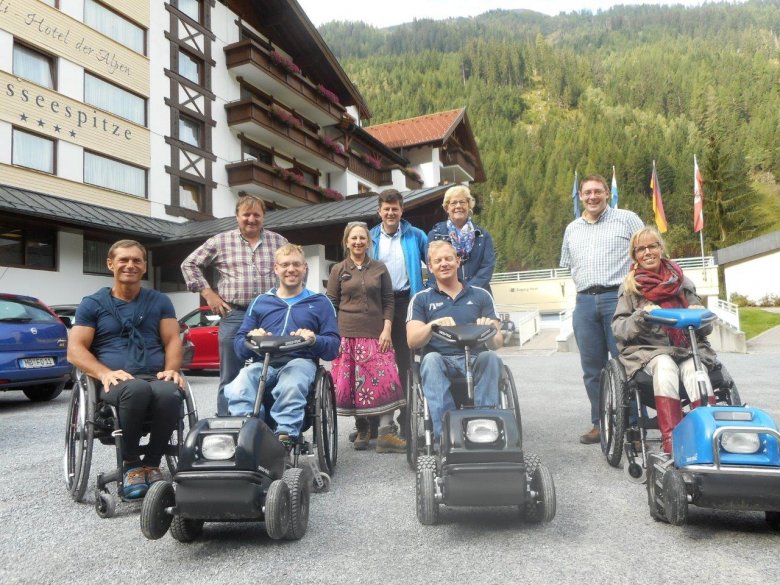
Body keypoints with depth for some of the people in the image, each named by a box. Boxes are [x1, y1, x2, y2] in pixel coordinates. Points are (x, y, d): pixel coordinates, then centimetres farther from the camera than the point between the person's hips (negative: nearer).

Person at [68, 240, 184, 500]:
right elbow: (75, 350, 5)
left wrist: (171, 369, -11)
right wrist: (105, 373, -15)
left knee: (169, 393, -37)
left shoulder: (160, 301, 19)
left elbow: (173, 340, 11)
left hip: (156, 378, 1)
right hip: (115, 382, -1)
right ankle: (130, 463, -16)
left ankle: (151, 463, -14)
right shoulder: (92, 304, 14)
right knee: (137, 389, -39)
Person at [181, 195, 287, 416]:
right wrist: (208, 293, 2)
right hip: (234, 315, -1)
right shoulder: (220, 241, 6)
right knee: (230, 378, 4)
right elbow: (189, 264, 11)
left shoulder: (279, 242, 9)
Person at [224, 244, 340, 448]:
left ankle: (285, 437, -37)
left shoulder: (320, 302, 18)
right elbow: (239, 346, 17)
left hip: (300, 361, -2)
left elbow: (333, 347, 8)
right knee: (238, 390, -33)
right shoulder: (260, 301, 24)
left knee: (290, 386, -40)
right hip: (263, 363, 2)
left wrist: (314, 340, -15)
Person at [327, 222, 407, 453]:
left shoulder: (379, 268, 10)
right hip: (346, 334, 0)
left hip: (376, 334, 0)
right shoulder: (338, 270, 9)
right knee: (351, 383, 1)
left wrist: (387, 330, -4)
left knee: (384, 380, -10)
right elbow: (331, 304, 7)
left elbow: (388, 301, 7)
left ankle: (386, 433, -8)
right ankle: (362, 429, 16)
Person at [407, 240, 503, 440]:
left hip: (475, 360, 1)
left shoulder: (481, 296, 14)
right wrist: (433, 325, -20)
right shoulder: (421, 300, 14)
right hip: (440, 361, 0)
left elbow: (497, 343, 8)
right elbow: (412, 341, 1)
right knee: (431, 359, -33)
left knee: (491, 358, -31)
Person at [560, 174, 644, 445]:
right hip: (584, 302, 5)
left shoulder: (627, 219, 7)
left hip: (619, 298, -4)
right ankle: (600, 424, 16)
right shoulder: (572, 229, 21)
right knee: (592, 369, 7)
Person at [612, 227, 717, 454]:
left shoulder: (682, 282, 18)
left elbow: (706, 329, 19)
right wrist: (641, 316, -17)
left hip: (687, 346, 2)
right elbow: (618, 329, 2)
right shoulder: (630, 287, 12)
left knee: (694, 370, -32)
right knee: (665, 366, -35)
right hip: (648, 348, -2)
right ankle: (671, 439, -43)